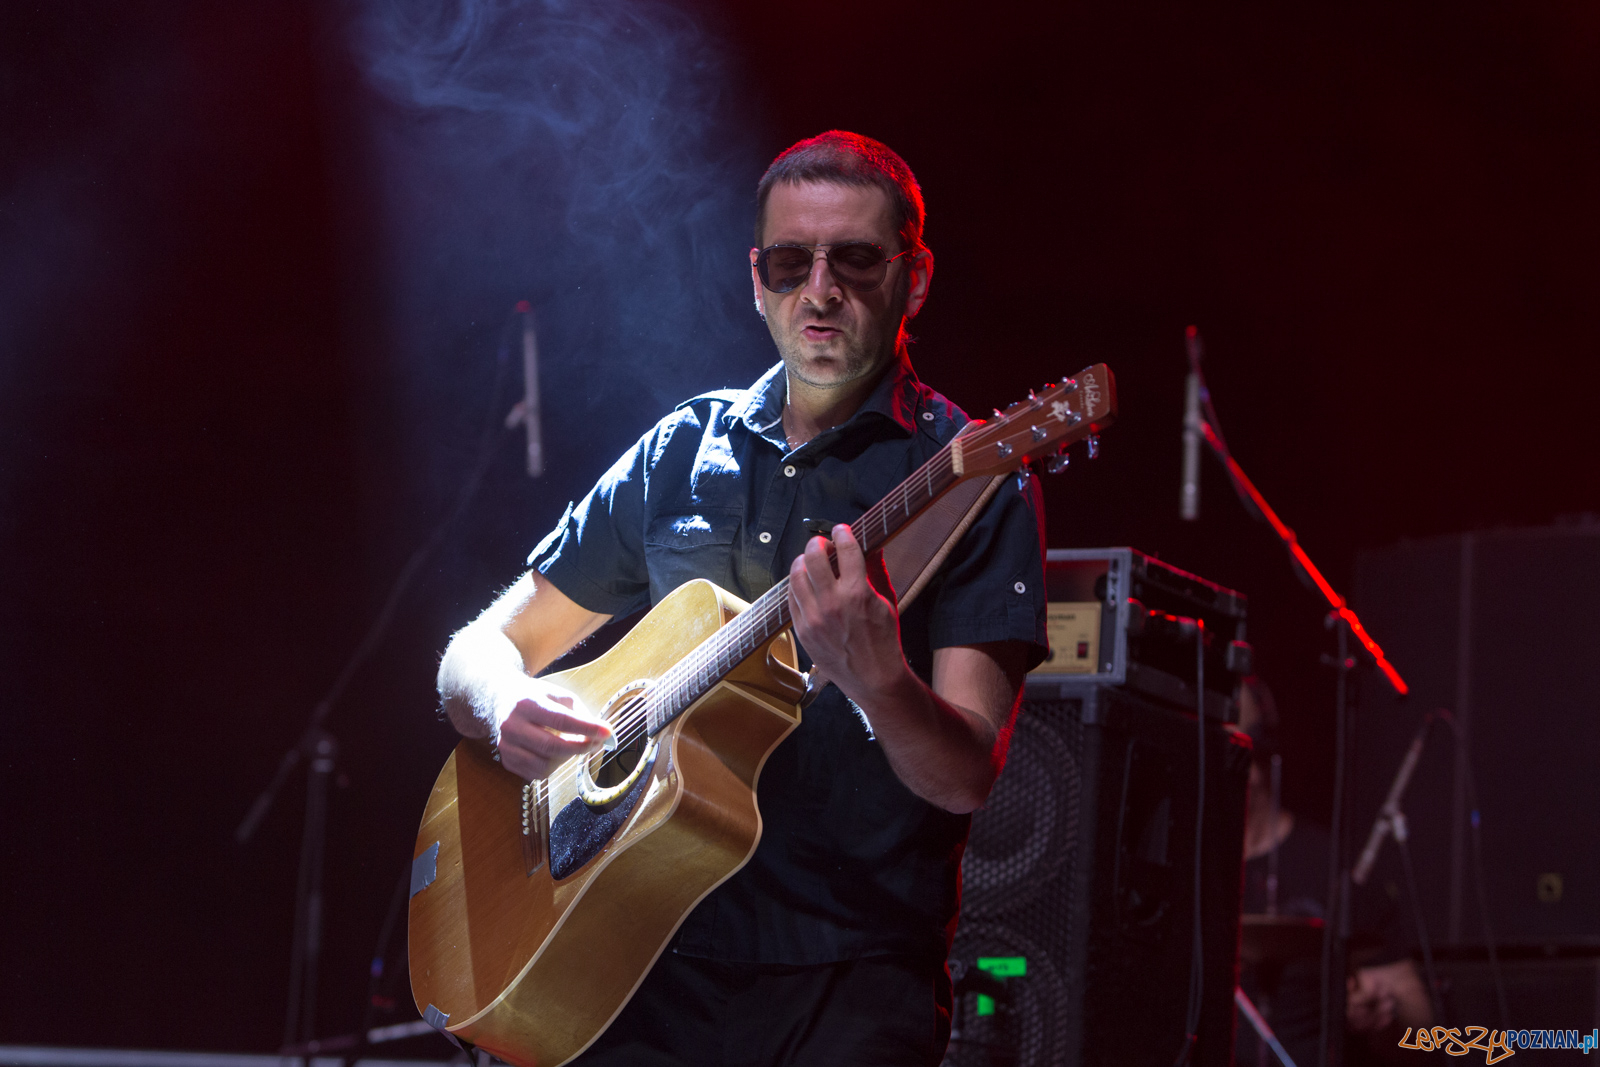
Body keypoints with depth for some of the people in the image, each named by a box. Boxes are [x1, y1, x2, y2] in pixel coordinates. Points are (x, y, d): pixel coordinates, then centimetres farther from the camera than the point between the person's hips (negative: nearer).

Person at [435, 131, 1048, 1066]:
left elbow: (966, 779, -10)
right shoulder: (684, 454, 13)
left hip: (852, 976, -3)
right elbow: (482, 648, 17)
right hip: (656, 965, 3)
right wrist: (506, 711, -6)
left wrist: (876, 681, -31)